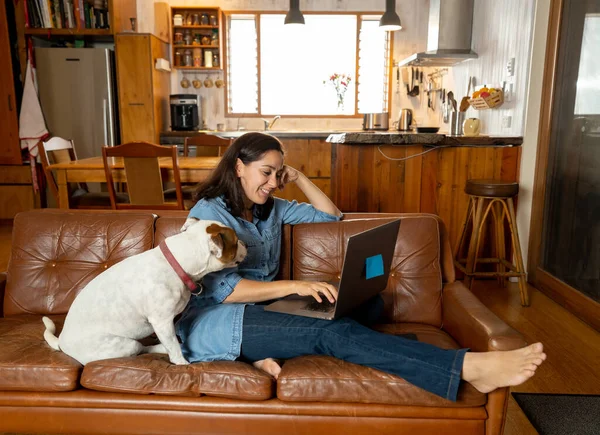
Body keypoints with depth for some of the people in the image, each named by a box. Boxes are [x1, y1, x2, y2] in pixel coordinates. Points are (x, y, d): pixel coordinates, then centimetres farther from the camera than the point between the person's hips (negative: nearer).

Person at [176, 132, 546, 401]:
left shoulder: (271, 208, 14)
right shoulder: (208, 212, -7)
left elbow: (331, 215, 19)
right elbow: (222, 289, -17)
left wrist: (298, 177, 8)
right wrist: (294, 286, -23)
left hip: (257, 311, 8)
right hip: (212, 321, -7)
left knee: (368, 302, -13)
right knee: (329, 331, -31)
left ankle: (269, 349, -32)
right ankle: (470, 367, -38)